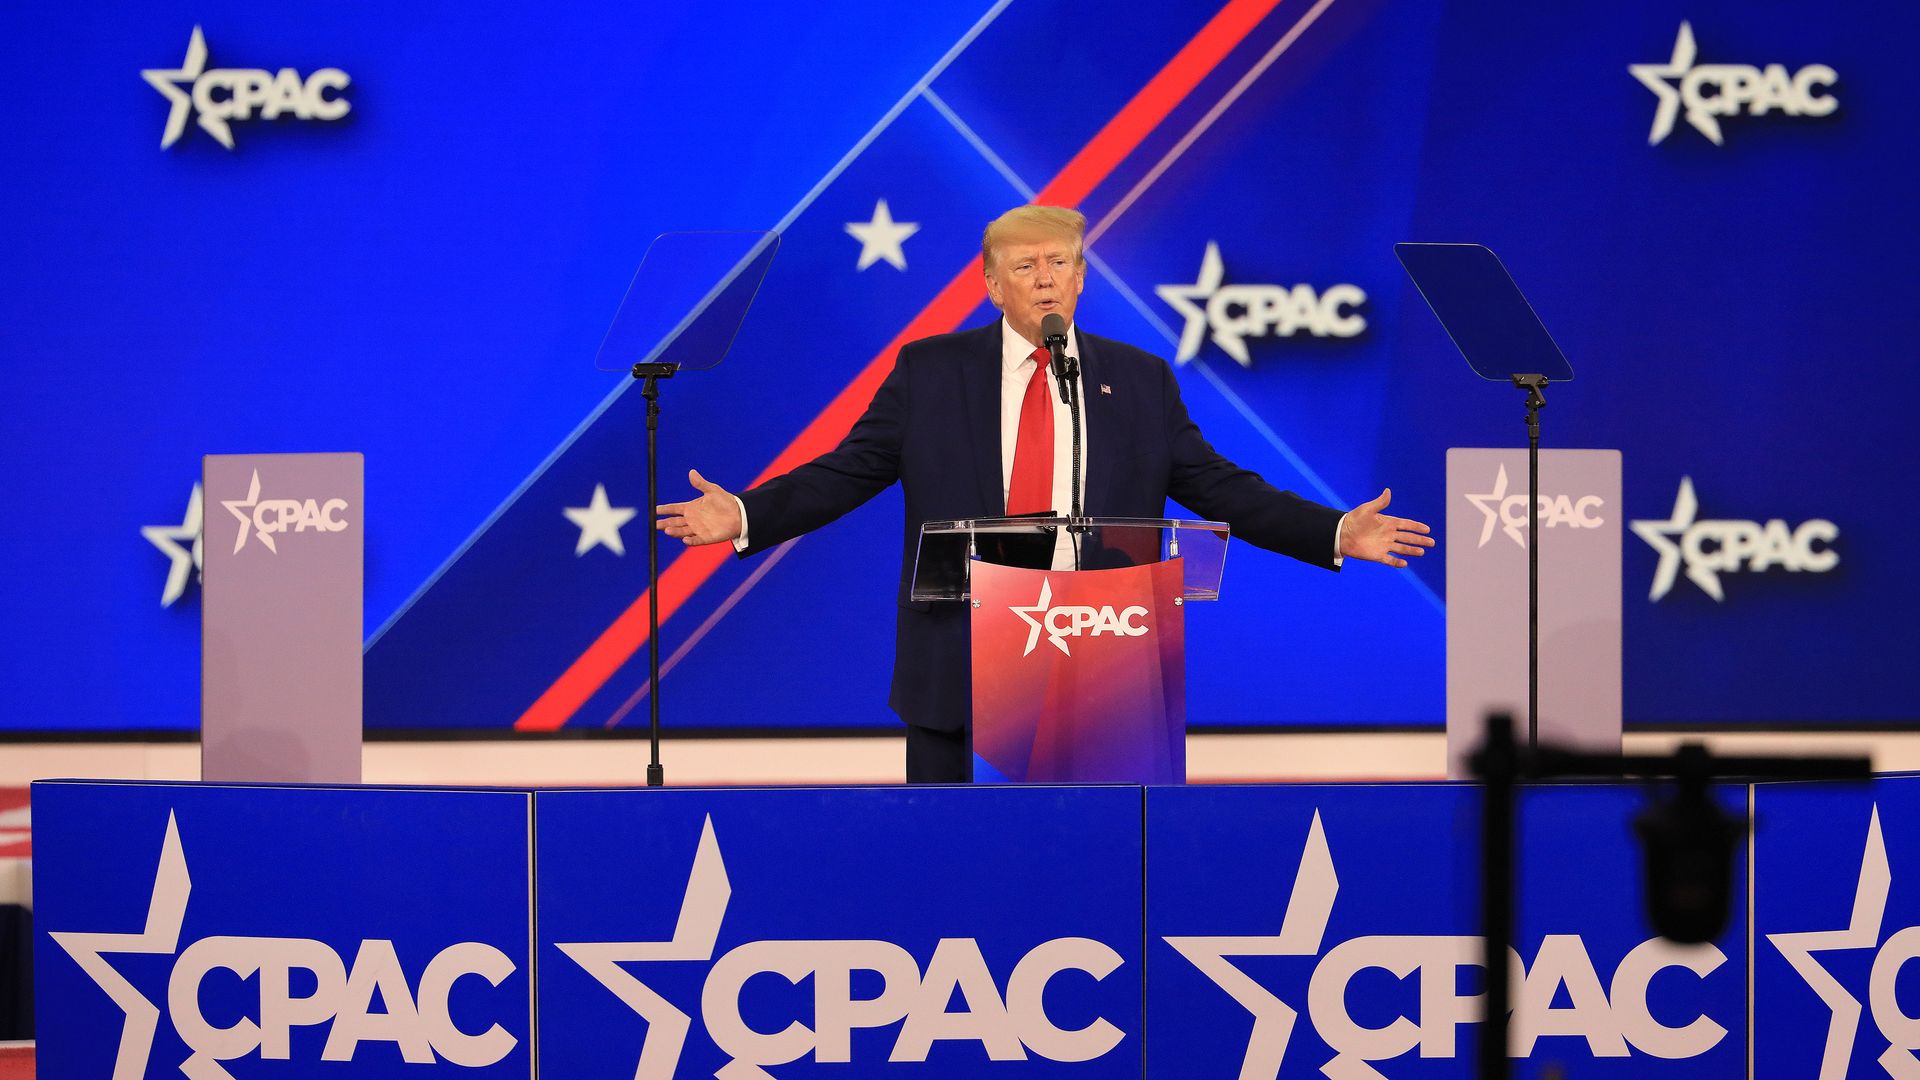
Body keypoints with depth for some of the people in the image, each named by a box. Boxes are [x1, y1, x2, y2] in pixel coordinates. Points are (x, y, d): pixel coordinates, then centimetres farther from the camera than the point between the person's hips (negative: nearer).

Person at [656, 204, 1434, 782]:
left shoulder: (1140, 381, 10)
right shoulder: (930, 372, 6)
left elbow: (1221, 489, 10)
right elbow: (845, 474, 2)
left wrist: (1335, 533, 0)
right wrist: (743, 517, -12)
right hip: (959, 673, -1)